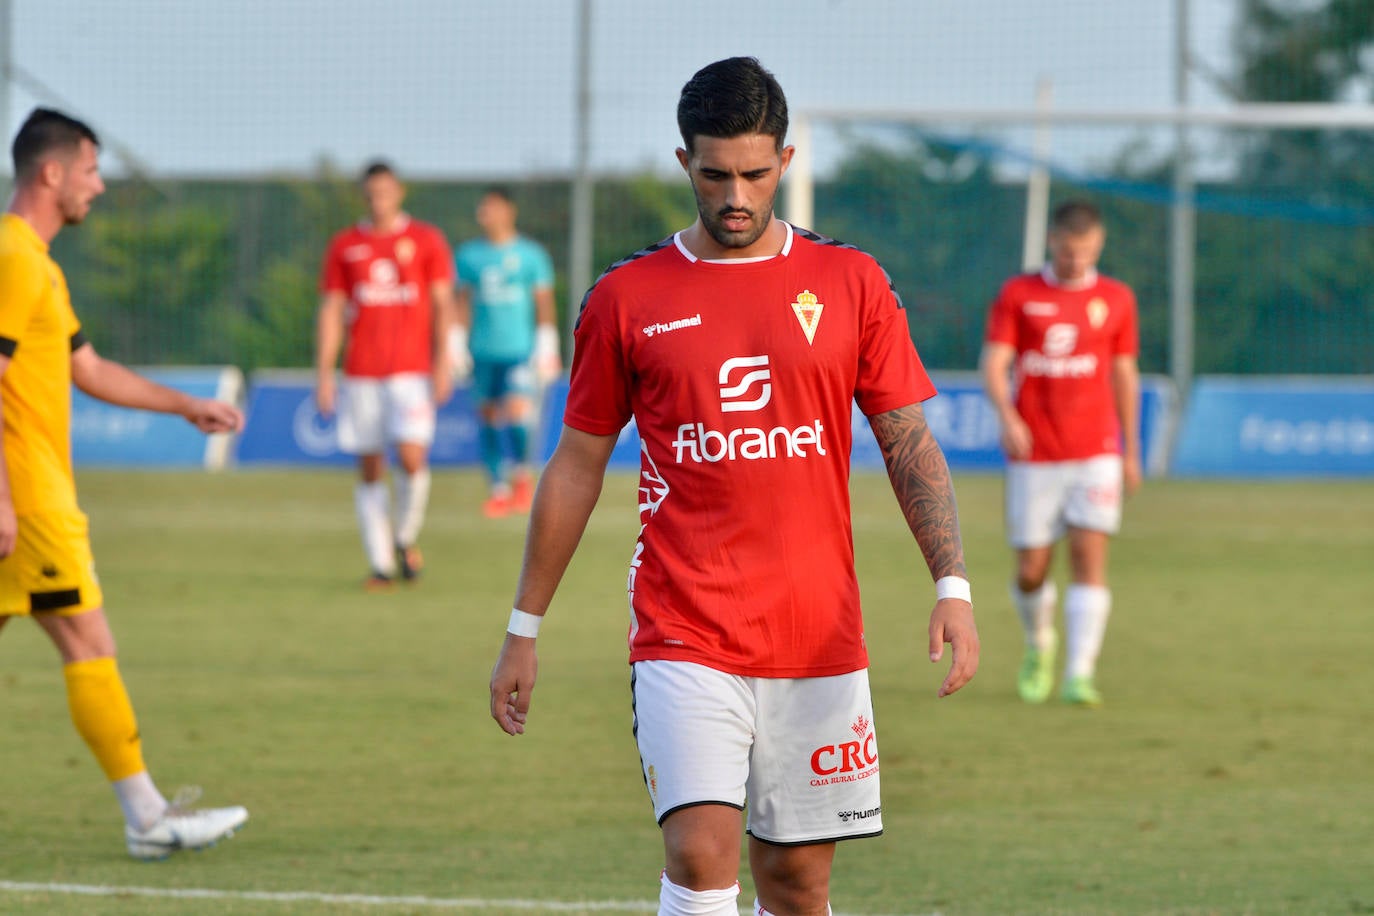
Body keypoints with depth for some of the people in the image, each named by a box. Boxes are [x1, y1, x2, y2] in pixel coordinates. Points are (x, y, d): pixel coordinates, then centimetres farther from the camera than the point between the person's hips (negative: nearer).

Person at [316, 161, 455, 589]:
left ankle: (406, 538, 8)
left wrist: (442, 362, -6)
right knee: (369, 469, 0)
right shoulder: (344, 246, 10)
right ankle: (381, 564, 5)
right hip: (361, 373, 2)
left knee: (412, 457, -16)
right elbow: (331, 312, 9)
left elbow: (442, 304, 3)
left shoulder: (426, 240, 6)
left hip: (412, 371, -2)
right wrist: (324, 373, 3)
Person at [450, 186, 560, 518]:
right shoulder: (468, 255, 8)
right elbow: (463, 302, 13)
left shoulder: (531, 254, 0)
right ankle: (499, 488, 13)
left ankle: (522, 473, 5)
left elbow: (544, 304, 2)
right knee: (488, 418, 3)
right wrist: (457, 347, 9)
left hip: (520, 351, -3)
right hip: (484, 353, 3)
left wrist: (547, 351, -3)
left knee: (516, 412, -18)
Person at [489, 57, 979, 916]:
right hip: (683, 642, -2)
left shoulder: (851, 283, 5)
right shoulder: (627, 298, 3)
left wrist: (953, 586, -7)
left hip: (819, 642, 2)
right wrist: (524, 629, 12)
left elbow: (911, 442, 6)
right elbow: (577, 467, 11)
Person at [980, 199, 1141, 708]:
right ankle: (1039, 646, 32)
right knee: (1031, 571, 1)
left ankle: (1079, 675, -14)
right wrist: (1007, 417, -24)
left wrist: (1131, 451, 16)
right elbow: (994, 365, -5)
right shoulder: (1018, 295, 2)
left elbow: (1124, 374, 15)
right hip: (1033, 456, 0)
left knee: (1090, 556, -13)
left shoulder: (1115, 299, 7)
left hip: (1096, 454, 0)